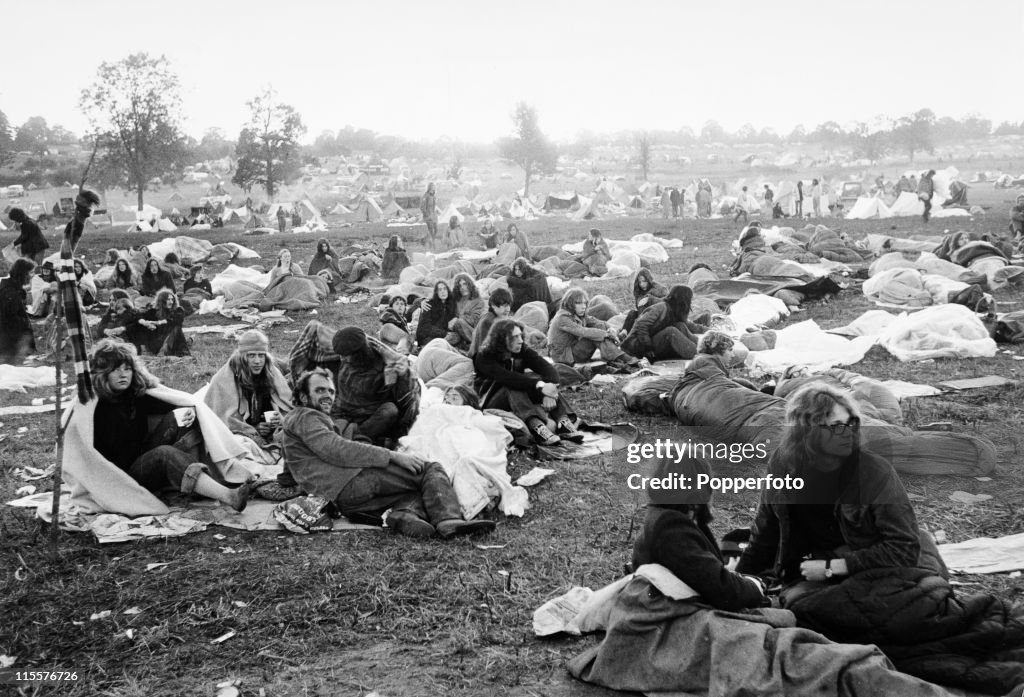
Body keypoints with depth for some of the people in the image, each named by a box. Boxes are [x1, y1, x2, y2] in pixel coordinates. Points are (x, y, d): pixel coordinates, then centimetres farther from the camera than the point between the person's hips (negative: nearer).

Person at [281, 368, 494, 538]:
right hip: (348, 486, -9)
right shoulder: (304, 417, 3)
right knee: (431, 470, -9)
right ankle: (448, 520, -29)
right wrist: (392, 456, -16)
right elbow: (339, 451, -14)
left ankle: (404, 515, -28)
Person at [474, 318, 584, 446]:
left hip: (519, 398, 5)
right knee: (513, 386, -33)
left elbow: (549, 369, -18)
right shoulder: (485, 357, -17)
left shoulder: (523, 351, -4)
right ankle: (537, 427, -54)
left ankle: (563, 422, -38)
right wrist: (540, 386, -45)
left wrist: (550, 393, -39)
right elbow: (506, 377, -35)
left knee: (537, 378, -21)